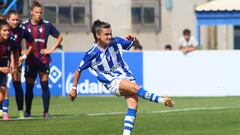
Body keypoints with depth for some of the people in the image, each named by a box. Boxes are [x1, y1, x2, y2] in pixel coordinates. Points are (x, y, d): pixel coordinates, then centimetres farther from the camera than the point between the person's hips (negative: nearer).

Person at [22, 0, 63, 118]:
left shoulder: (47, 25, 0)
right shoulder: (25, 25, 3)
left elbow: (59, 37, 11)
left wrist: (51, 49, 3)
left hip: (43, 59, -1)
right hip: (30, 60, 1)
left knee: (44, 85, -9)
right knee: (29, 86, 6)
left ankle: (46, 111, -6)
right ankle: (27, 112, 19)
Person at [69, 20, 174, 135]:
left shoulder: (116, 42, -2)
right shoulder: (92, 54, -11)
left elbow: (135, 45, 12)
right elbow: (79, 70, 1)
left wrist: (133, 40, -12)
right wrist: (74, 88, 6)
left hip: (126, 76, 4)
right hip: (113, 83, -4)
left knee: (133, 103, -17)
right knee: (135, 87, -31)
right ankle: (162, 100, -37)